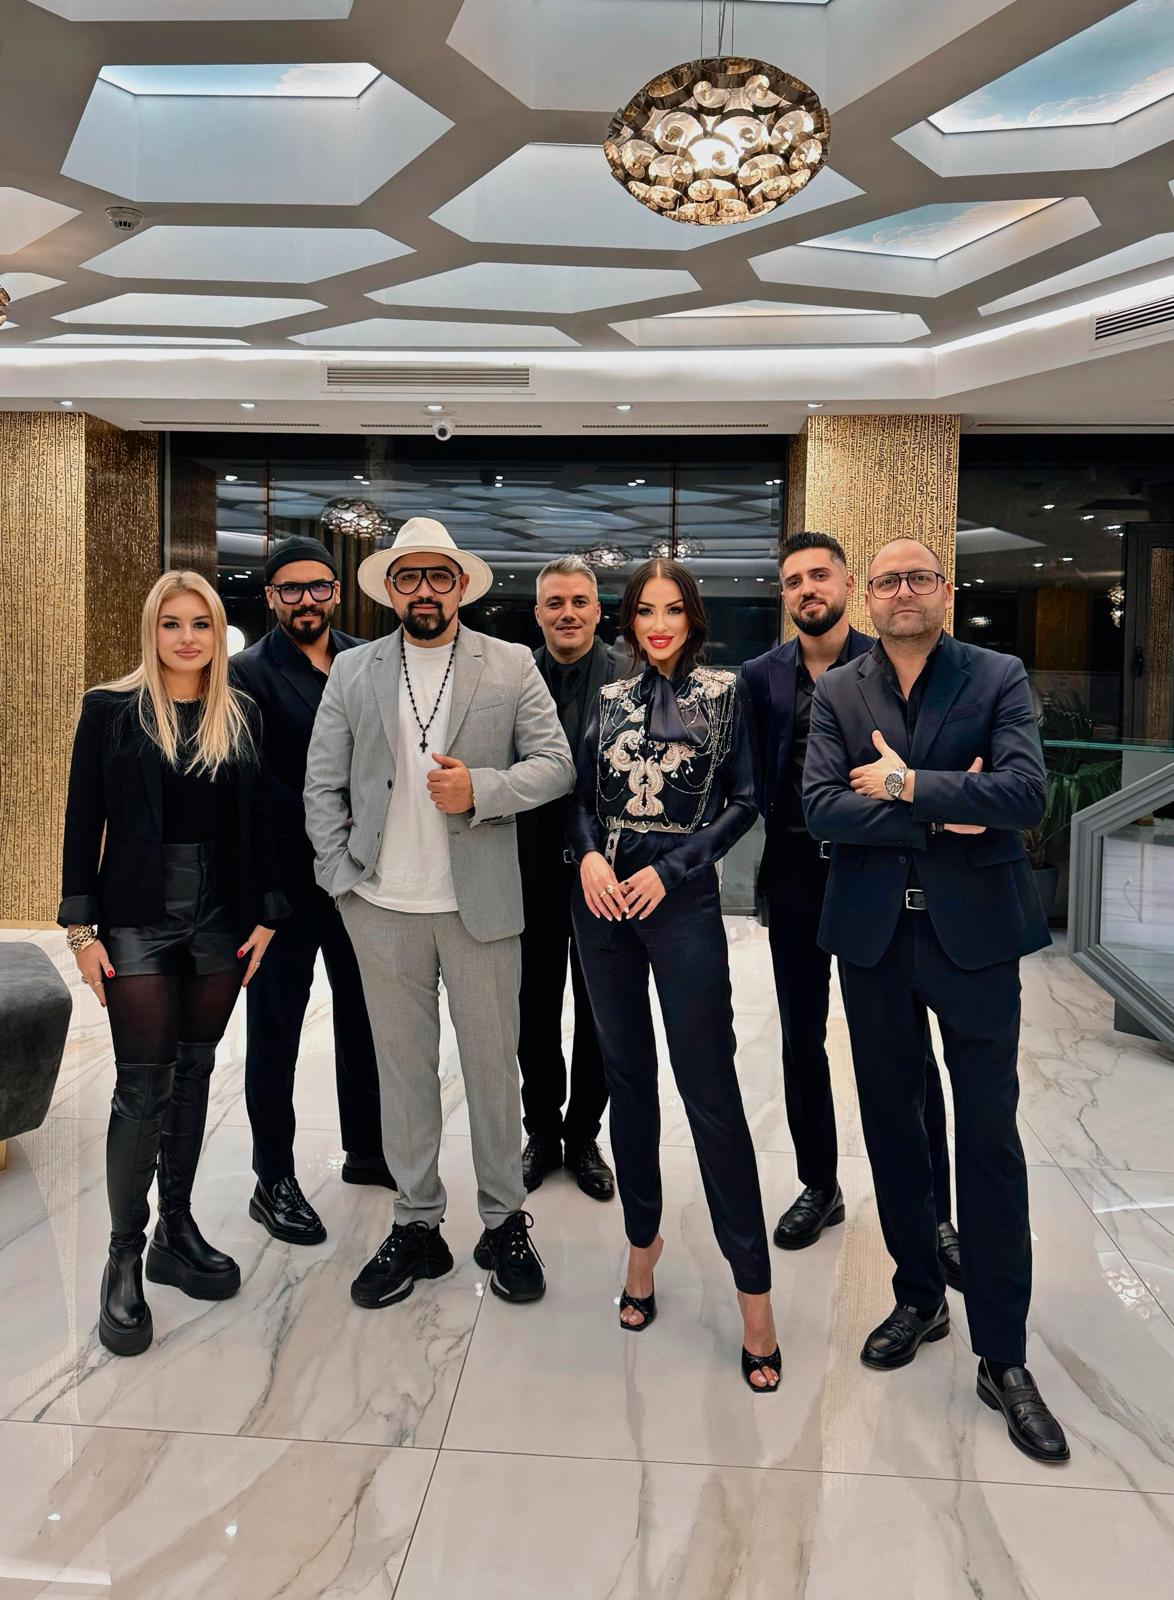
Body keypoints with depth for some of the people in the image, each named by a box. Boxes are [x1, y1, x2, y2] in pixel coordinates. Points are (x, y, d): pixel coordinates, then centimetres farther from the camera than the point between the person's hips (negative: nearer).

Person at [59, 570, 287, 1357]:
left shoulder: (242, 716, 6)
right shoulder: (111, 709, -2)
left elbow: (259, 821, 7)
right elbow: (83, 821, -2)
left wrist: (266, 914, 2)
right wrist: (83, 926, -6)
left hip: (221, 922, 3)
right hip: (139, 921, -3)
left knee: (194, 1073, 12)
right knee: (142, 1086, -2)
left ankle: (177, 1232, 27)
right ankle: (125, 1258, 12)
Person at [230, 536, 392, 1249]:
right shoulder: (249, 672, -6)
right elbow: (252, 781, -13)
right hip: (288, 877, -4)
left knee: (363, 1016, 16)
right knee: (276, 1028, 7)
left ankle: (367, 1150, 33)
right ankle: (274, 1181, 20)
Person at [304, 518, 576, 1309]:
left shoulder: (512, 666, 3)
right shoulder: (353, 671, 8)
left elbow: (556, 765, 0)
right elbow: (322, 785, 8)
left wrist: (480, 789, -16)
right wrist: (343, 876, -2)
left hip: (480, 903, -2)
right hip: (382, 907, 2)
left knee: (492, 1063, 6)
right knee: (402, 1063, 11)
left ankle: (505, 1223, 23)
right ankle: (416, 1227, 25)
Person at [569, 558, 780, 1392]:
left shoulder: (723, 692, 2)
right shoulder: (610, 698, 12)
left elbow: (743, 801, -2)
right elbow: (582, 795, 12)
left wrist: (669, 869, -11)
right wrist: (589, 856, -8)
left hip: (682, 900, -4)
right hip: (603, 899, 4)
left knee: (709, 1087, -5)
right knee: (627, 1075, 12)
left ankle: (754, 1292, 5)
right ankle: (643, 1242, 30)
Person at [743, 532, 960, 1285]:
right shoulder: (762, 675, 5)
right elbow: (750, 779, 6)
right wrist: (762, 863, -3)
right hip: (796, 877, 3)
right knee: (802, 1042, 13)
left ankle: (935, 1215, 17)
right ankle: (819, 1187, 31)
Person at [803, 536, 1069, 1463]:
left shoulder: (999, 679, -1)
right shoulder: (837, 692, 4)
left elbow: (1025, 792, -16)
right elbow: (822, 809, -10)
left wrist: (906, 784, -14)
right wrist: (942, 813, -15)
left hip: (974, 933, -2)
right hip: (875, 935, 3)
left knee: (990, 1139, 2)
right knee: (893, 1126, 14)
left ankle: (1003, 1356, 17)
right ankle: (919, 1298, 35)